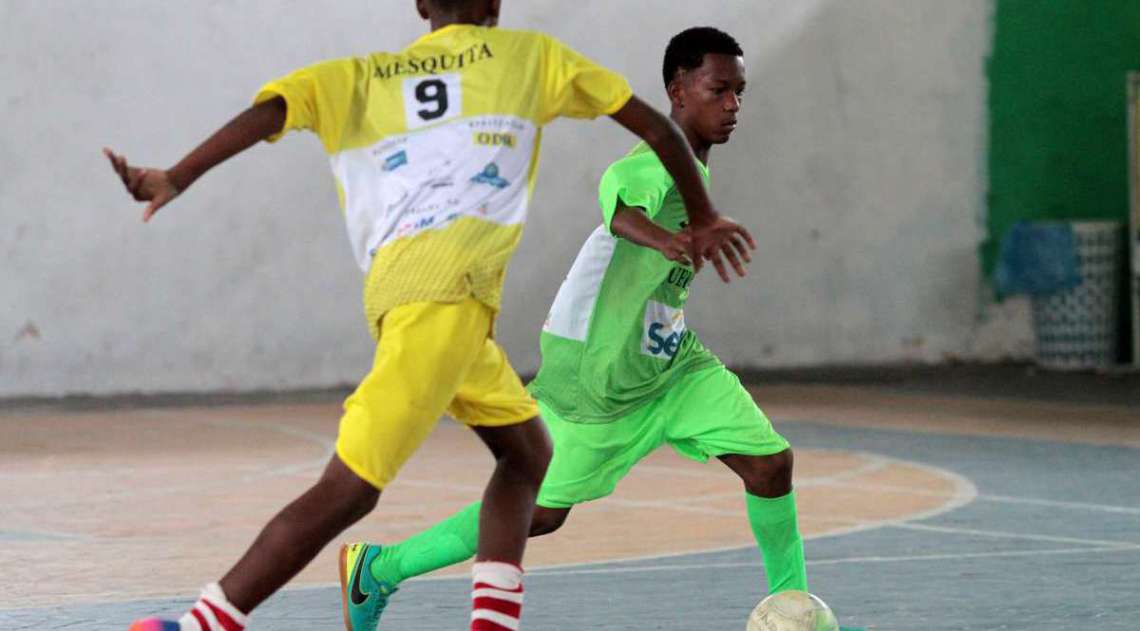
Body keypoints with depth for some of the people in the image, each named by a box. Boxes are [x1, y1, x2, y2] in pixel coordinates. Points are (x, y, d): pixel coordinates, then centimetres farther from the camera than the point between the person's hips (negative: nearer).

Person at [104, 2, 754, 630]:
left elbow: (270, 110, 3)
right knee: (349, 487, -8)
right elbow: (655, 126, 22)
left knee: (527, 453, 21)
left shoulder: (364, 76, 22)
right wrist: (702, 218, 35)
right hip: (448, 291, -5)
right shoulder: (530, 56, 17)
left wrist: (175, 179, -4)